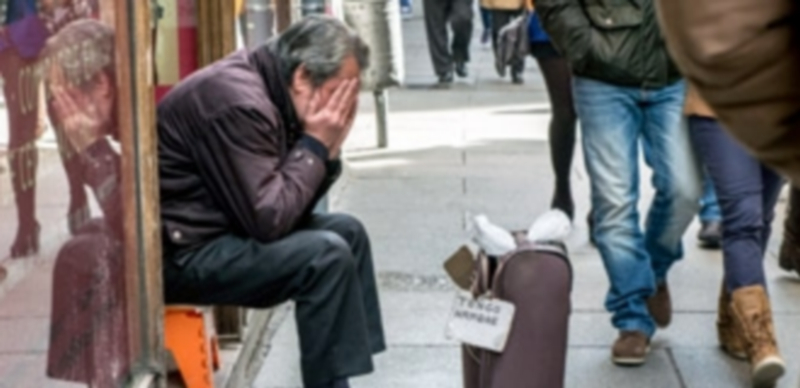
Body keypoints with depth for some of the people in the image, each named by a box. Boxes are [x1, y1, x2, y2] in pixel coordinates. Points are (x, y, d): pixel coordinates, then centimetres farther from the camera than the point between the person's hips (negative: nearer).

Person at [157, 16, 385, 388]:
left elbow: (290, 207, 9)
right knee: (327, 255, -21)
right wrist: (315, 144, -16)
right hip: (180, 253, -10)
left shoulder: (271, 90, 6)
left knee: (346, 231, 11)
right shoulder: (238, 101, -24)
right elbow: (269, 219, -26)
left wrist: (327, 149, -5)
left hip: (219, 231, 10)